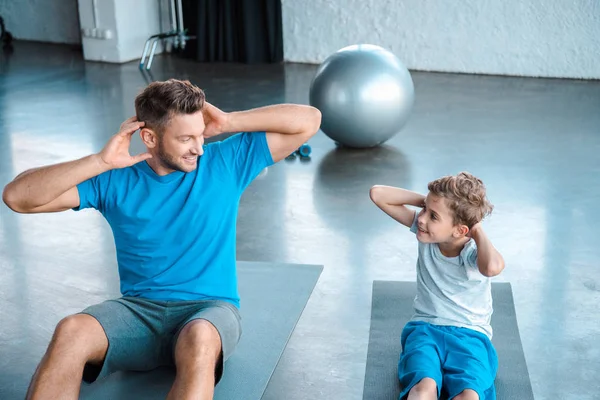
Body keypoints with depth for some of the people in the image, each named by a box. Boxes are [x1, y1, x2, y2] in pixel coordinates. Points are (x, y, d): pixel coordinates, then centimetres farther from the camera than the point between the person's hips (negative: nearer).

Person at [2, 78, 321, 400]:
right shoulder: (116, 181, 1)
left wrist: (228, 122, -7)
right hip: (138, 309, 2)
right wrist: (100, 162, -13)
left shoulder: (226, 162, 2)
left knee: (199, 339, -39)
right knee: (70, 332, -31)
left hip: (209, 308, -1)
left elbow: (309, 121, 0)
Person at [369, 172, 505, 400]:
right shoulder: (426, 231, -3)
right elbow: (378, 194, -4)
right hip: (425, 329, 2)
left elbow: (493, 267, -45)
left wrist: (478, 232, -26)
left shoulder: (473, 254, -17)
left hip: (470, 336, -2)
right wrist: (426, 200, -11)